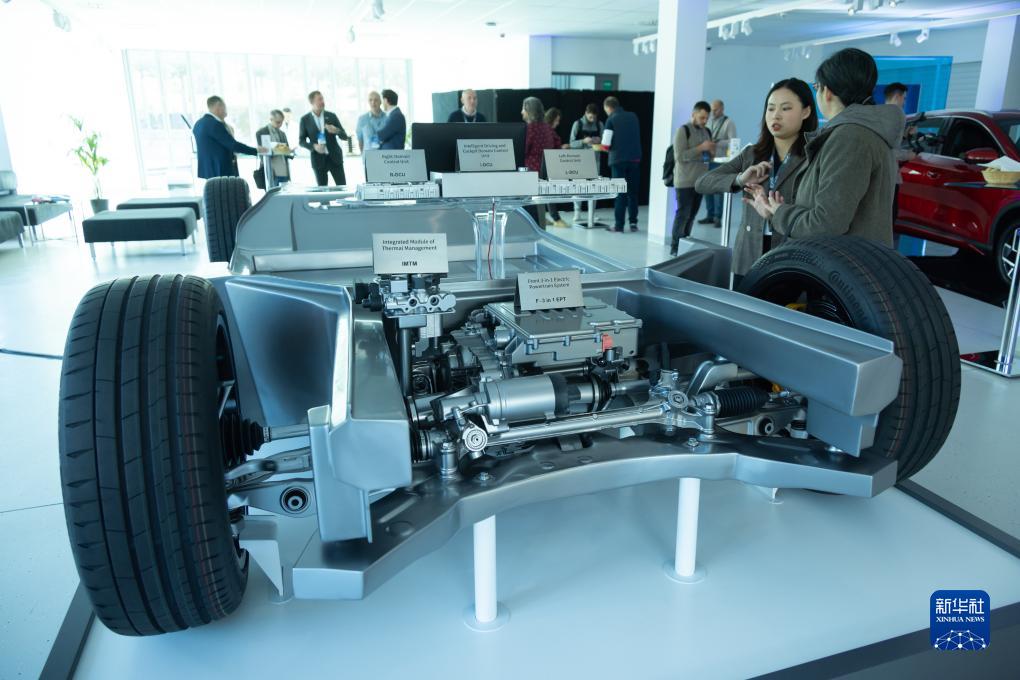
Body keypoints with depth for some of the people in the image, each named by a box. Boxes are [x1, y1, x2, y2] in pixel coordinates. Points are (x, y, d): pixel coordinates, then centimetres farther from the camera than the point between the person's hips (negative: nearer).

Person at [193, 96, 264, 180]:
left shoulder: (199, 123, 12)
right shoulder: (215, 124, -16)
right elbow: (233, 144, -17)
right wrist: (256, 151, -10)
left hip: (206, 170, 9)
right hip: (221, 171, -9)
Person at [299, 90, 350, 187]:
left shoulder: (331, 116, 4)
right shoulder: (305, 119, 2)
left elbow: (345, 137, 5)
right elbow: (301, 141, 5)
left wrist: (337, 131, -17)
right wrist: (313, 146, -13)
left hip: (335, 157, 1)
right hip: (318, 159, -1)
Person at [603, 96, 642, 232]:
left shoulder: (611, 119, -7)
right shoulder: (633, 116, 8)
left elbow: (607, 144, -9)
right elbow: (637, 137, 15)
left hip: (618, 160, -4)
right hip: (635, 159, 4)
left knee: (620, 192, 2)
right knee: (633, 192, 12)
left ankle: (619, 225, 2)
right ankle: (633, 222, 11)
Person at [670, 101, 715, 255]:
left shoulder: (707, 132, 14)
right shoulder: (683, 130, -7)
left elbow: (709, 157, 22)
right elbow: (680, 156, -16)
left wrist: (712, 151, -1)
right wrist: (700, 148, -19)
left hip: (699, 181, 7)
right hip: (685, 182, -6)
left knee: (692, 215, 8)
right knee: (683, 214, -5)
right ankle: (675, 247, 1)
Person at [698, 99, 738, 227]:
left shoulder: (729, 123, -3)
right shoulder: (709, 121, 14)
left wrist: (716, 142, -21)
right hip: (707, 159, 5)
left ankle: (718, 217, 3)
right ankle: (710, 215, 15)